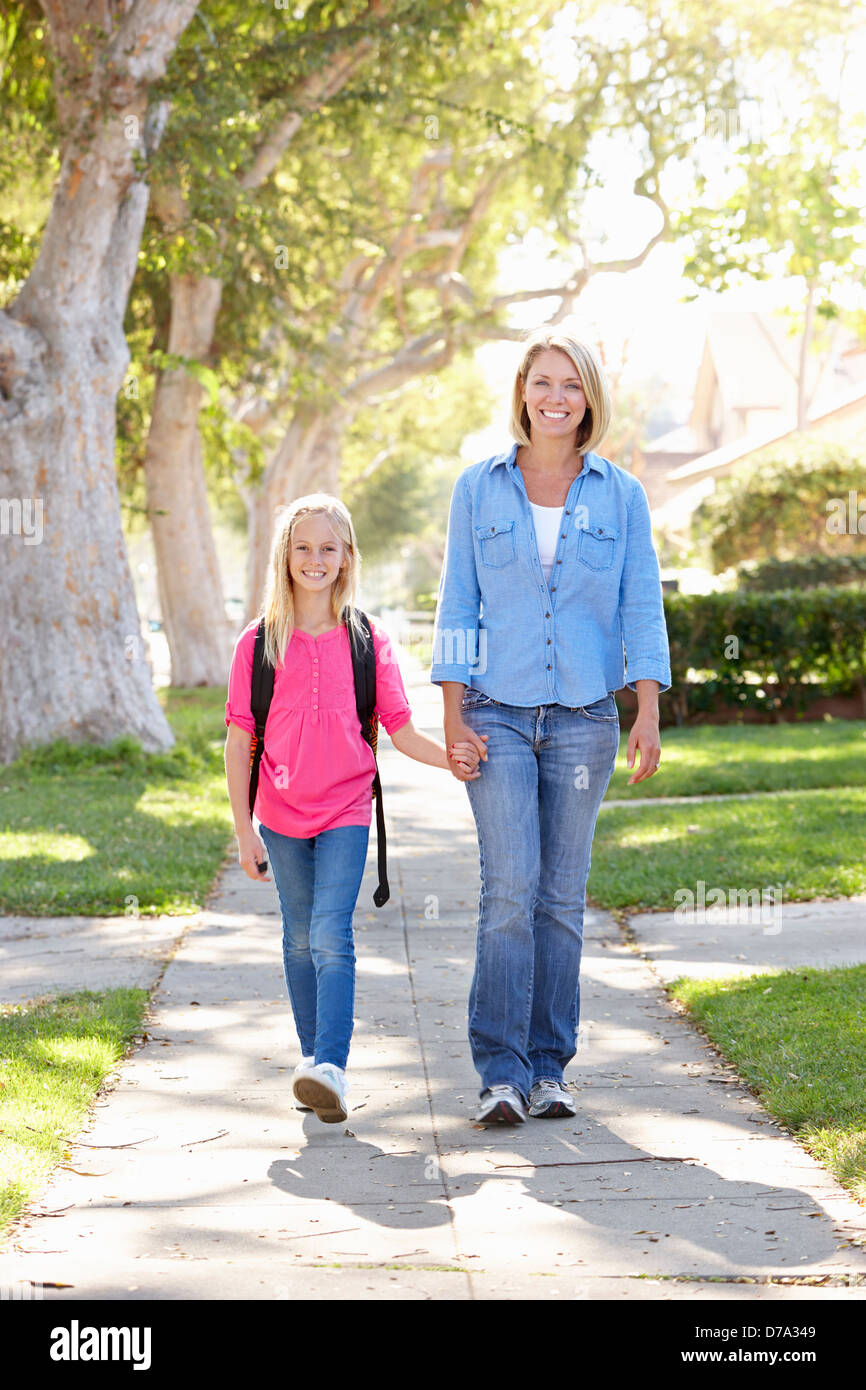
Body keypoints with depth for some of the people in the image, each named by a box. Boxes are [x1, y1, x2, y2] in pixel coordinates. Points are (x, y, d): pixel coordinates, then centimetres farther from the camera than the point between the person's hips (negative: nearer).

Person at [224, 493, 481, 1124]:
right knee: (301, 940, 12)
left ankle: (330, 1068, -22)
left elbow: (402, 731, 2)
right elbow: (239, 740, 1)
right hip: (282, 813, 2)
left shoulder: (368, 641, 0)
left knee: (331, 936, -15)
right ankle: (312, 1054, 25)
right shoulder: (259, 642, 0)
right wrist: (243, 829, -2)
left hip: (346, 811, -2)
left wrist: (451, 757, -17)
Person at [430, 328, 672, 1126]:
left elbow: (643, 610, 4)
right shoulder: (479, 488, 5)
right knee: (510, 888, -11)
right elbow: (458, 606, 5)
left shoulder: (620, 495, 6)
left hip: (583, 718, 1)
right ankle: (501, 1072, -7)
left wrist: (649, 716, -5)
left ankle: (549, 1069, 12)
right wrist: (452, 716, -2)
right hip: (498, 715, -1)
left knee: (562, 896, 4)